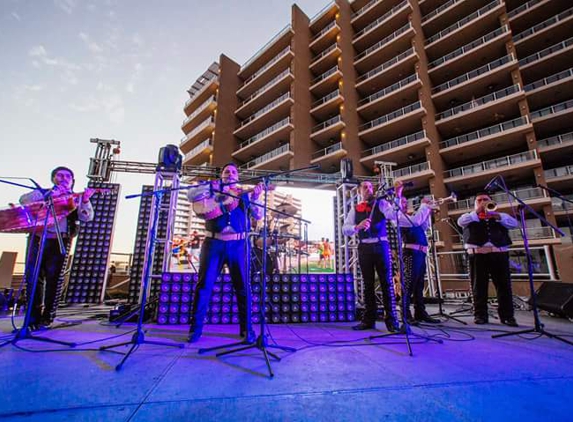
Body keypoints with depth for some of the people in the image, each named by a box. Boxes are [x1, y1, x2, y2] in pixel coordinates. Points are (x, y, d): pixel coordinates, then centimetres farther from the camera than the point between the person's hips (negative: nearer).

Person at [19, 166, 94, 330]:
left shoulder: (75, 198, 12)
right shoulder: (43, 192, 18)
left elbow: (87, 217, -4)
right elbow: (23, 200, -2)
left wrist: (85, 201, -22)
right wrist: (49, 194, -15)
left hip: (60, 242, -2)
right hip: (38, 239, 2)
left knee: (53, 279, -3)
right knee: (32, 277, 1)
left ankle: (46, 319, 6)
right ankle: (33, 317, 12)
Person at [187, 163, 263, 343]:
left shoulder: (244, 194, 13)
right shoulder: (213, 191, 12)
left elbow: (258, 216, 4)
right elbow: (191, 195, -2)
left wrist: (255, 199, -13)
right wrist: (210, 187, -16)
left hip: (238, 244, 1)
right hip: (214, 243, 0)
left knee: (242, 286, 3)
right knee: (204, 284, 3)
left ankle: (246, 328, 15)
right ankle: (195, 327, 17)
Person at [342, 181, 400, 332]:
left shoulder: (381, 203, 6)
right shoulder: (354, 209, 10)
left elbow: (394, 214, -14)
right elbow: (345, 229, 1)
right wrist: (358, 226, -18)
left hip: (381, 246, -2)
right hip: (364, 248, 2)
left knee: (386, 283, -1)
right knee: (368, 284, 10)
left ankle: (391, 320, 9)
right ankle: (369, 319, 19)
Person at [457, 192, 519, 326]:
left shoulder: (500, 216, 23)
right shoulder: (470, 217, 18)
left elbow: (514, 223, 6)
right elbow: (461, 222, -3)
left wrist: (497, 216, -7)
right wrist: (477, 212, -3)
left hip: (499, 254, 2)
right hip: (478, 255, -1)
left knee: (504, 285, 0)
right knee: (479, 286, -2)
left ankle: (507, 316, 7)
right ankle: (480, 315, 1)